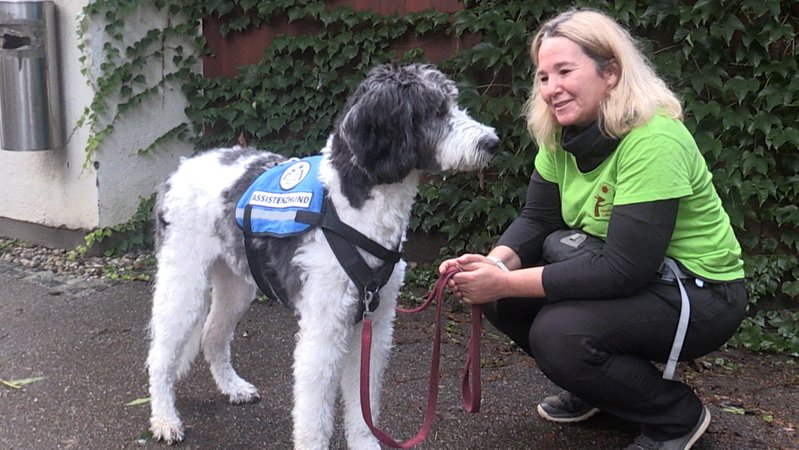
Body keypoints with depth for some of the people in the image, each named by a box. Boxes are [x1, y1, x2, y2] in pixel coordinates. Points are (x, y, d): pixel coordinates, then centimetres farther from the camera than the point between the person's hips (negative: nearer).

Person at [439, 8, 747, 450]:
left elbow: (623, 270, -31)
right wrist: (494, 264, -24)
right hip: (618, 276, 8)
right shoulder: (562, 136, -3)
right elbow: (537, 219, -1)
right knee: (498, 296, -7)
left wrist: (504, 283, -31)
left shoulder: (653, 140, -28)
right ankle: (593, 389, 16)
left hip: (698, 294, -8)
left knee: (558, 334, -28)